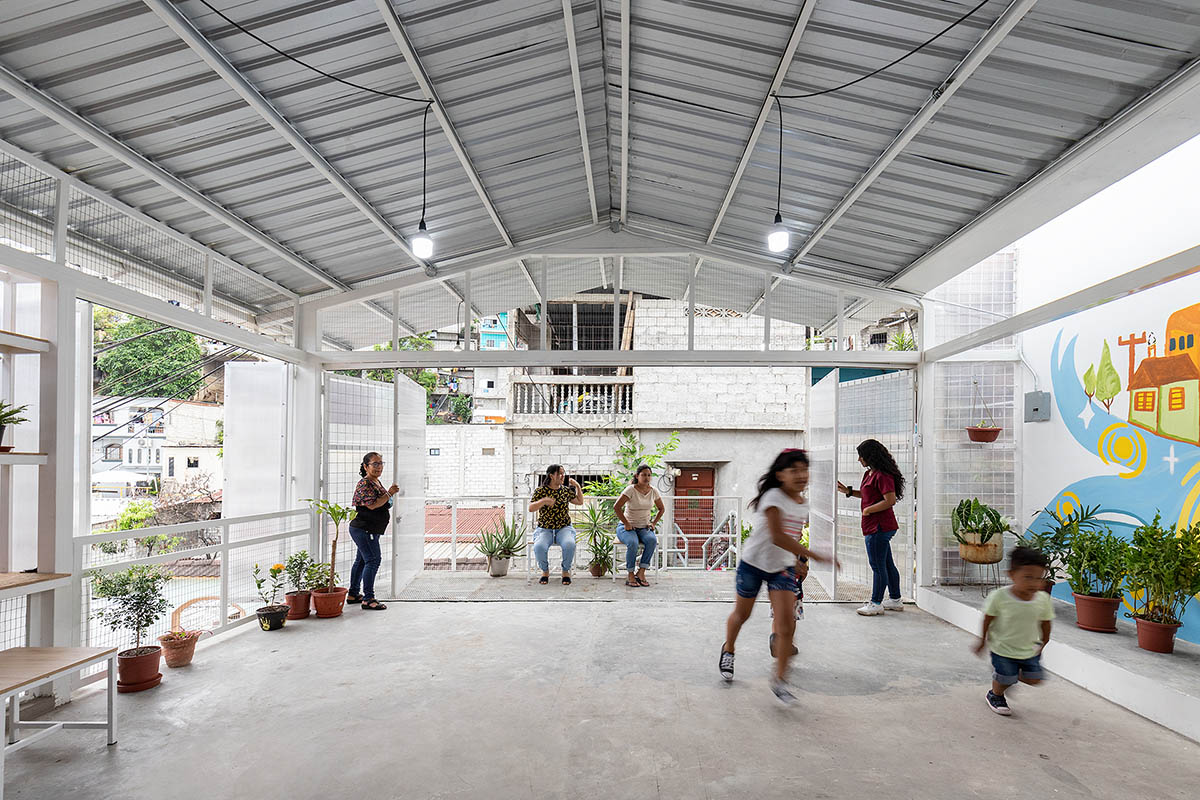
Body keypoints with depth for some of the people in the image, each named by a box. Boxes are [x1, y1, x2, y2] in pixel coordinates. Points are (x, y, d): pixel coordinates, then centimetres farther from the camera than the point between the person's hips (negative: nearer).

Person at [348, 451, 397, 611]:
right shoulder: (364, 484, -16)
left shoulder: (377, 483, 15)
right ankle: (368, 599, -10)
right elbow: (372, 504, -26)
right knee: (373, 560, -12)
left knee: (362, 560, 16)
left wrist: (389, 493, 13)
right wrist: (389, 493, -21)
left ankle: (353, 594, 27)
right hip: (363, 529, -11)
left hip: (369, 530, 11)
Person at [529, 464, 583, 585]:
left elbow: (580, 502, 19)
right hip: (544, 529, -1)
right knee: (539, 547, -33)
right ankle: (545, 571, -1)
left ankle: (566, 571, -5)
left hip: (564, 528, 1)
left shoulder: (566, 490, 7)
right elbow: (531, 508, -10)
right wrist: (544, 501, -27)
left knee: (569, 545, -33)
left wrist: (577, 487, 6)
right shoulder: (540, 491, -1)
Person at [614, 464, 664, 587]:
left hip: (644, 528, 4)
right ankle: (630, 575, -21)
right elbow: (616, 507, -20)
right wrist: (626, 524, -18)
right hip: (627, 527, -4)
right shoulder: (631, 489, -12)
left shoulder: (653, 491, 3)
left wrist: (653, 523, 5)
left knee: (652, 540, -31)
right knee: (633, 543, -36)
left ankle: (641, 572, -23)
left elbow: (661, 509, 18)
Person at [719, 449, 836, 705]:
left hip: (782, 567, 5)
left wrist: (797, 560, 19)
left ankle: (779, 680, 2)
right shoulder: (774, 497, -23)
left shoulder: (802, 503, 0)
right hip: (754, 562, -5)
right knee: (741, 614, 15)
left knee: (787, 624, -9)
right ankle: (728, 651, 44)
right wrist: (813, 555, -38)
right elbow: (777, 537, -34)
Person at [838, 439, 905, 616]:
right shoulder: (870, 474, 15)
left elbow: (891, 500, -23)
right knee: (887, 564, 17)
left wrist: (868, 510, -16)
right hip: (877, 527, 11)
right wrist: (848, 491, 17)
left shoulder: (882, 475, -17)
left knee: (877, 566, -2)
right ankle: (895, 600, 27)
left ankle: (876, 603, 6)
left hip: (879, 527, -11)